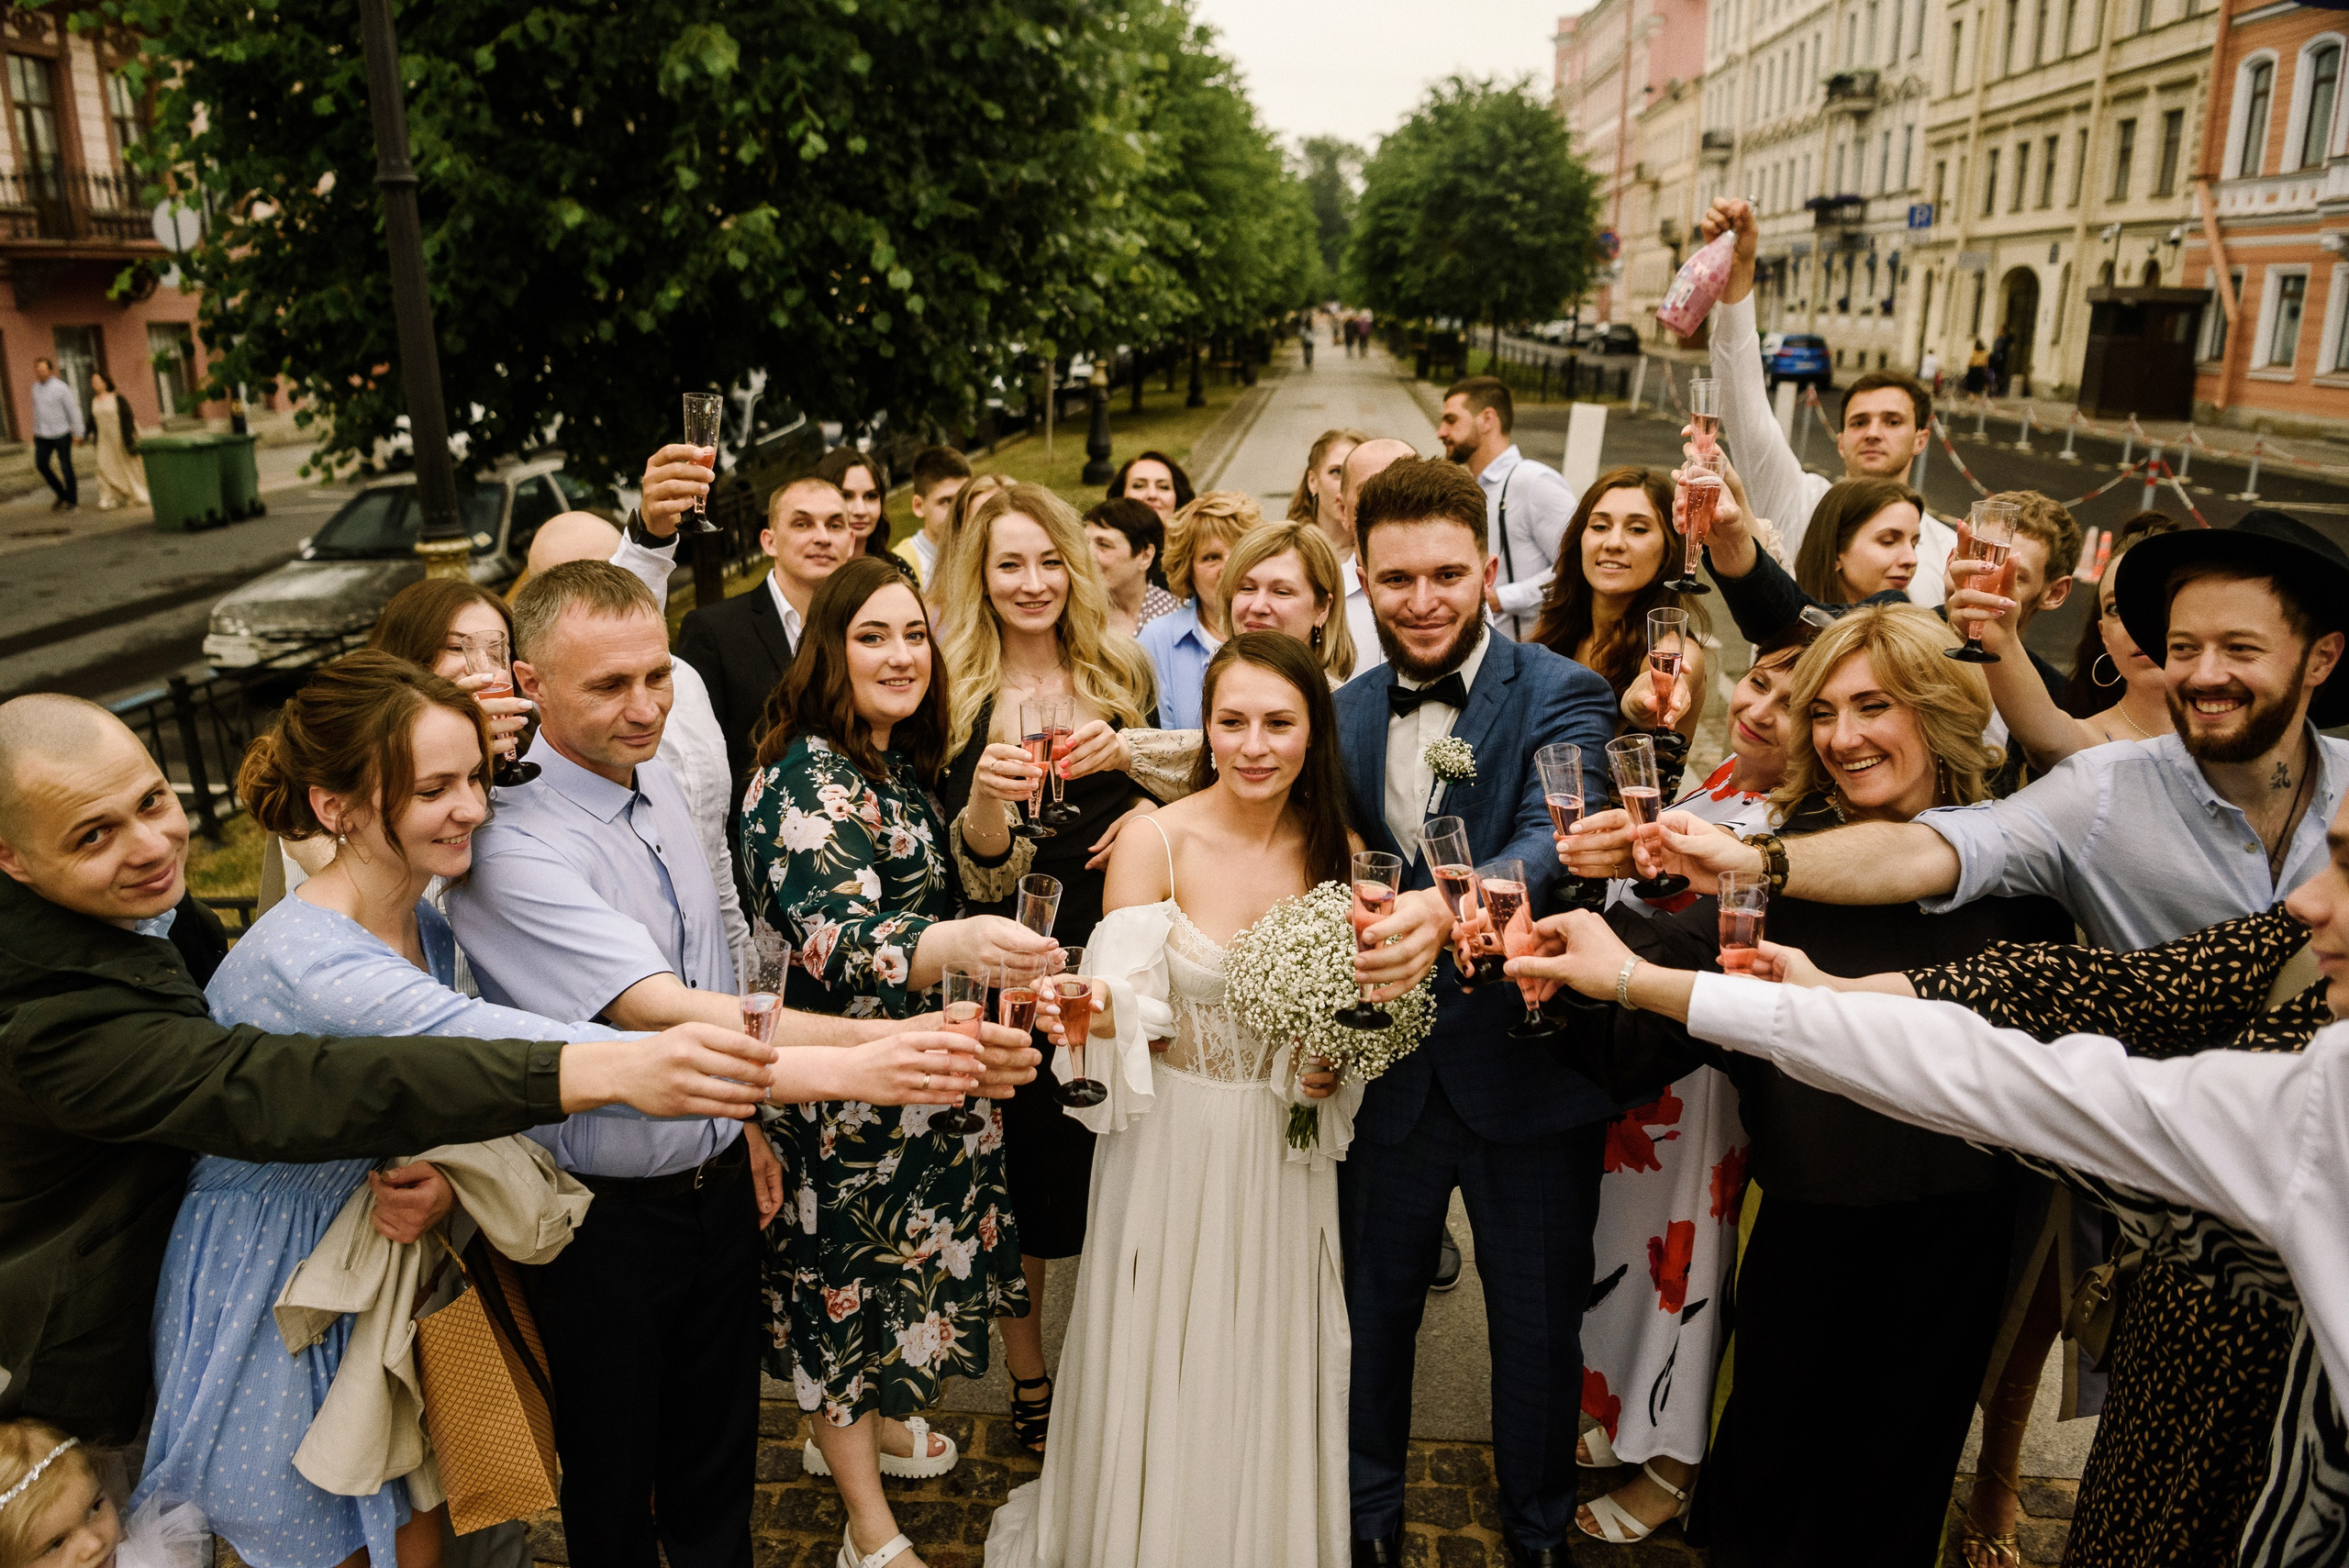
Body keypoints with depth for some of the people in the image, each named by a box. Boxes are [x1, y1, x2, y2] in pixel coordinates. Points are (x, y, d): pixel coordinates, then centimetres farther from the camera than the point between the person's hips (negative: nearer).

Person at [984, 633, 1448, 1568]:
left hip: (1287, 1151, 3)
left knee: (1268, 1374, 16)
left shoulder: (1336, 850, -1)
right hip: (1174, 1148, -3)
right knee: (1162, 1386, 10)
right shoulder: (1156, 842, -13)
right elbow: (1120, 1008, -19)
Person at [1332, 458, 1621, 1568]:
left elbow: (1552, 845, -30)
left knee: (1538, 1319, 16)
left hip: (1524, 1070, -3)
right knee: (1373, 1305, 19)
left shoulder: (1561, 697, -12)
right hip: (1388, 1070, 3)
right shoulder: (1346, 714, 2)